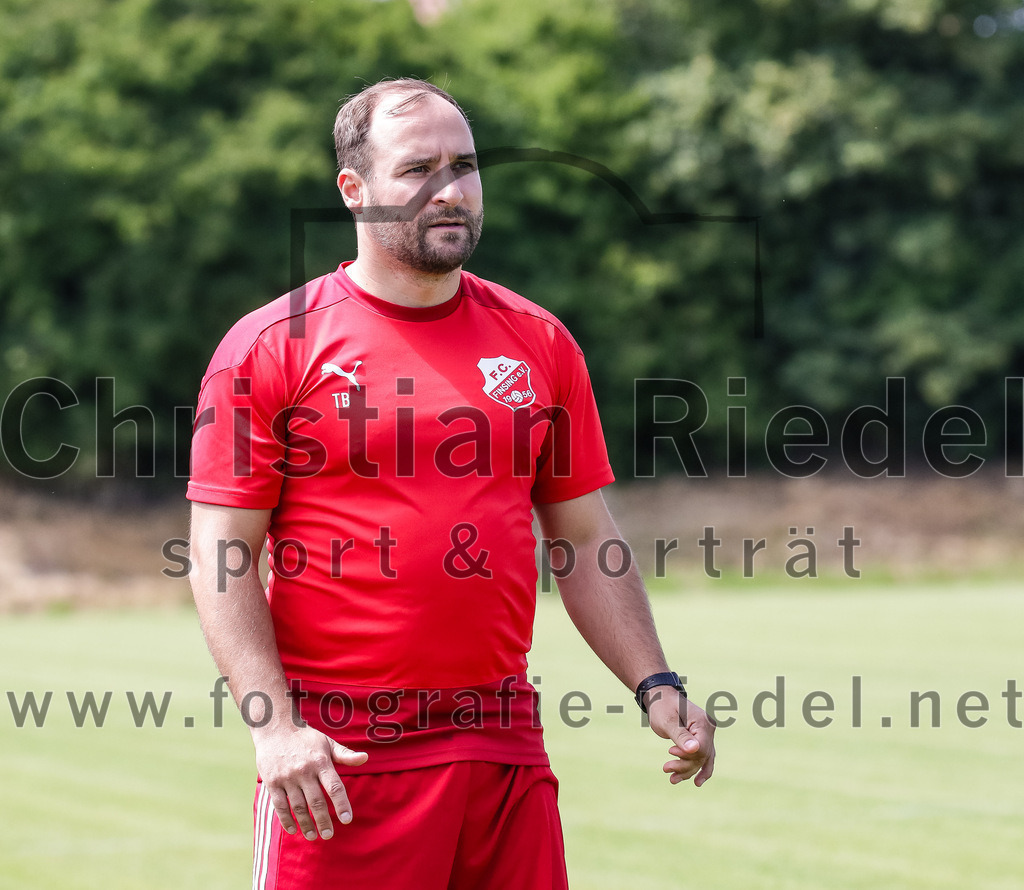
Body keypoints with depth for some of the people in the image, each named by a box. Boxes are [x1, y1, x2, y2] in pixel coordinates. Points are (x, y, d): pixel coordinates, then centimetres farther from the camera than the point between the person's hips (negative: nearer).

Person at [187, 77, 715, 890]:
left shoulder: (540, 343, 12)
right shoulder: (270, 347, -1)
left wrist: (656, 688, 4)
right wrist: (274, 726, -15)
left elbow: (585, 541, 16)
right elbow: (223, 557, -4)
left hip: (506, 744, 4)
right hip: (339, 761, -4)